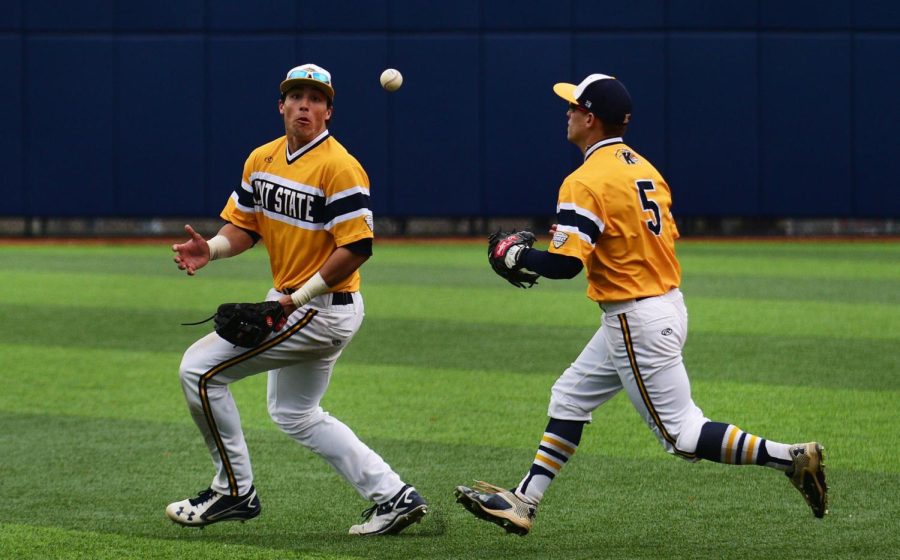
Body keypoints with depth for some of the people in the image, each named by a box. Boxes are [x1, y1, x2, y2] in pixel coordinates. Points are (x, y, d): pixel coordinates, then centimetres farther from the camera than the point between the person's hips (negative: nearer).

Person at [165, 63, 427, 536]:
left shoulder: (338, 167, -20)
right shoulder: (262, 160, 6)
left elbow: (357, 247, -24)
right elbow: (245, 225, 12)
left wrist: (298, 298, -24)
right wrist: (212, 248, -10)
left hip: (322, 311, -10)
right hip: (289, 303, 10)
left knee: (200, 369, -9)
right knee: (294, 414, 23)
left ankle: (234, 492, 1)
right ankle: (393, 496, 21)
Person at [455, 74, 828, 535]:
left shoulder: (585, 183, -18)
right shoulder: (643, 168, 10)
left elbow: (565, 264, -24)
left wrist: (517, 255, -5)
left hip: (639, 322, -10)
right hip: (667, 303, 10)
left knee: (682, 435, -5)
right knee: (569, 397, 18)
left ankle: (792, 457, -10)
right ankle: (523, 504, 21)